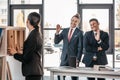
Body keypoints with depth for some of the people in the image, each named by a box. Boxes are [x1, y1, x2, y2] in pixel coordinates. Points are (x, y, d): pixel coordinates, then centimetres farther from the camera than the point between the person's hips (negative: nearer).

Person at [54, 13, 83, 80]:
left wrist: (78, 59, -10)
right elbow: (56, 41, 5)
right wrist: (57, 32, -10)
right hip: (64, 58, 4)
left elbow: (80, 47, -5)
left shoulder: (79, 32, -4)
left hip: (74, 58, -4)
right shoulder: (65, 30, 8)